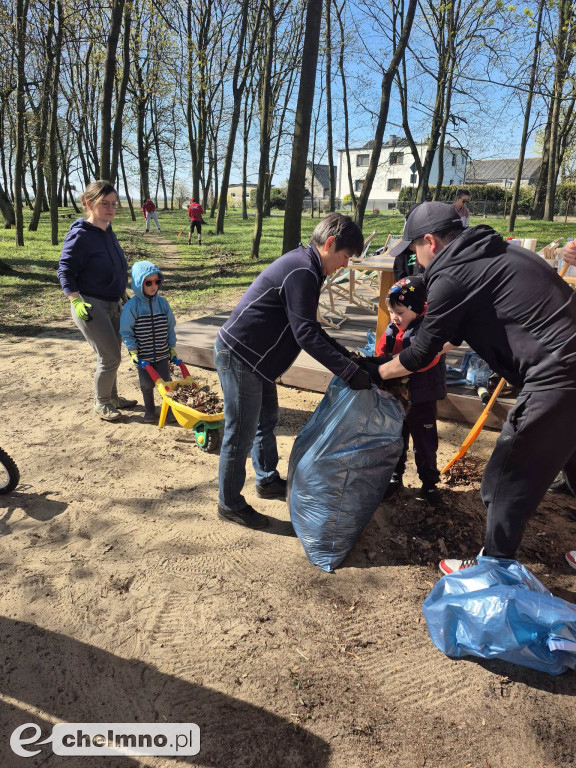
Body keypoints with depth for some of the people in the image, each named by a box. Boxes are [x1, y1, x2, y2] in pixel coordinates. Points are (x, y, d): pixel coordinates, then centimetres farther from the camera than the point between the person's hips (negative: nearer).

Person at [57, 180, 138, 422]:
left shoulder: (108, 232, 7)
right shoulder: (80, 235, -17)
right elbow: (65, 272, -17)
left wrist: (123, 295, 22)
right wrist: (76, 301, -27)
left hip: (113, 304, 8)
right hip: (91, 307, -8)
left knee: (112, 355, 16)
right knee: (110, 357, -4)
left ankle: (112, 397, 33)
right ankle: (101, 403, 16)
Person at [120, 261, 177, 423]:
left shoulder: (163, 303, -1)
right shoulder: (132, 306, -12)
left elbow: (170, 327, 7)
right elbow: (126, 331, -7)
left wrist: (172, 347, 7)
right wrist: (132, 350, -11)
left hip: (162, 353, 2)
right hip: (143, 356, -2)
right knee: (147, 384, 9)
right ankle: (149, 409, 30)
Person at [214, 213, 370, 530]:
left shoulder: (304, 266, 12)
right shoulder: (302, 272, -21)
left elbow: (308, 326, 18)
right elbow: (306, 334, -27)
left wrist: (343, 353, 10)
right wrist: (350, 372, -27)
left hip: (254, 358, 11)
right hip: (239, 357, -11)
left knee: (267, 419, 22)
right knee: (241, 435, 1)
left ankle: (268, 480, 41)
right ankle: (230, 504, 18)